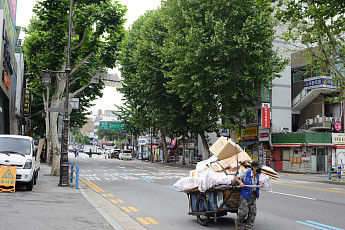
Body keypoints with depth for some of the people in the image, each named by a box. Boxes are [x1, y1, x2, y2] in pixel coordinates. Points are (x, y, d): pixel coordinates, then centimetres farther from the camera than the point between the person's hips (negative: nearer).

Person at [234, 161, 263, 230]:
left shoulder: (257, 175, 4)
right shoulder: (246, 173, -14)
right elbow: (236, 178, -6)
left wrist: (260, 183, 6)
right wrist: (240, 182, -23)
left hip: (253, 195, 6)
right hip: (245, 195, -6)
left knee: (253, 212, 2)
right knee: (244, 211, -8)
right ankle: (238, 223, 19)